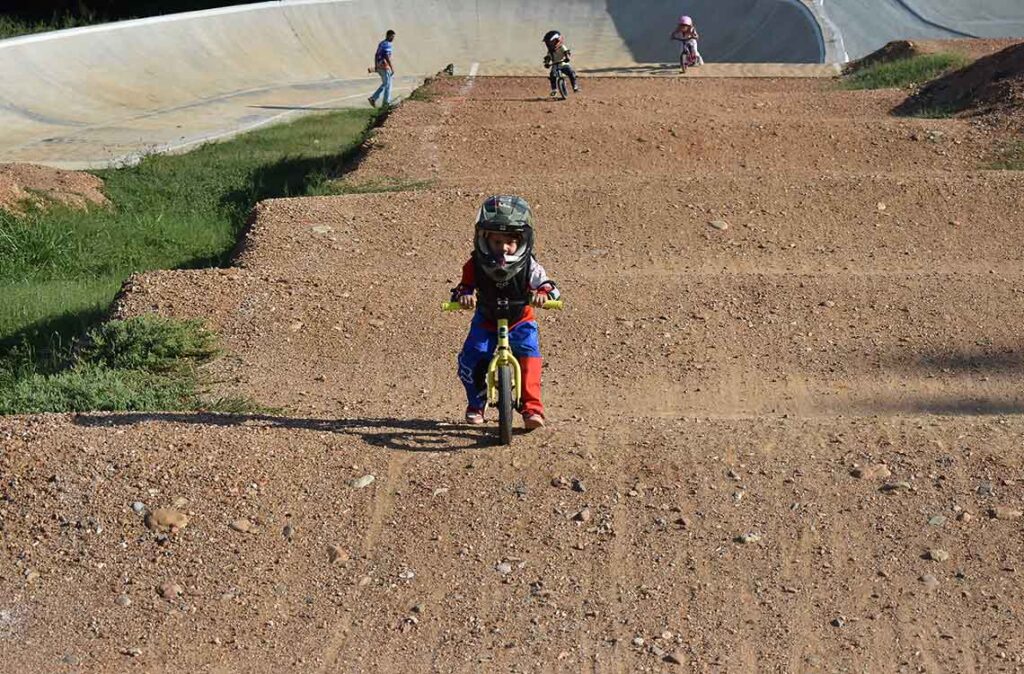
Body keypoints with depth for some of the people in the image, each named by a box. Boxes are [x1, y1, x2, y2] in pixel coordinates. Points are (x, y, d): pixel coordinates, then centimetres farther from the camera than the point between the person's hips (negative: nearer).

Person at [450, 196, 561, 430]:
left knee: (529, 356, -24)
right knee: (470, 361, -12)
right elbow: (465, 286, -15)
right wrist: (464, 295, -40)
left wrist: (543, 293, -44)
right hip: (486, 321, 1)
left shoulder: (528, 266, -20)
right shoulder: (476, 266, -19)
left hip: (520, 320, -1)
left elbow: (547, 285, -19)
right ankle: (475, 405, 14)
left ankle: (532, 408, -14)